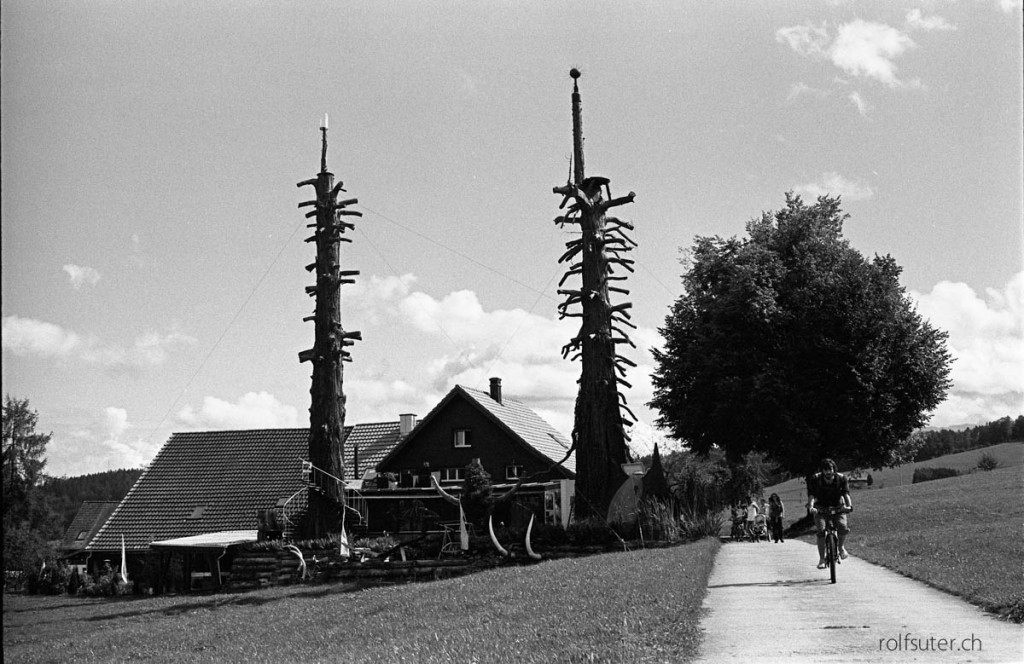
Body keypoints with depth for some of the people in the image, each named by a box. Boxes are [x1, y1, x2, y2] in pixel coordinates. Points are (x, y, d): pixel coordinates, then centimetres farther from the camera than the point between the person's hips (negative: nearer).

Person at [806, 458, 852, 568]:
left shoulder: (841, 478, -9)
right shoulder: (815, 479, -12)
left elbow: (846, 493, -20)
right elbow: (811, 494, -21)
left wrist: (849, 505, -39)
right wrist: (811, 506, -40)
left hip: (837, 507, 0)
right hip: (820, 507, 0)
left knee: (843, 528, -23)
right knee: (821, 531, -20)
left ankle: (841, 546, 9)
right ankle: (821, 559, -11)